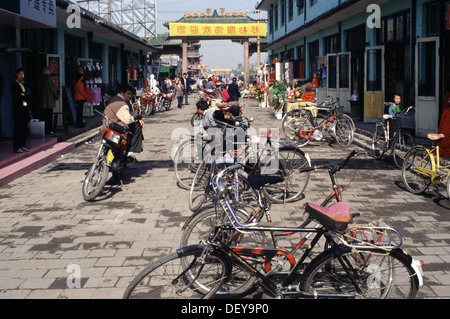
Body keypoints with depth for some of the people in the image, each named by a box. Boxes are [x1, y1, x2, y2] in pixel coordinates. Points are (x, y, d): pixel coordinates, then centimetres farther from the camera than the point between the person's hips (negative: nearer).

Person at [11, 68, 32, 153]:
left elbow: (29, 93, 5)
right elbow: (16, 96, -15)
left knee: (24, 127, 9)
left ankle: (23, 145, 16)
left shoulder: (23, 84, 16)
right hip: (18, 108, -7)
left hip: (25, 107, 7)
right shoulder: (14, 84, -6)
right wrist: (25, 96, -6)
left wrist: (23, 95, -11)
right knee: (17, 128, -5)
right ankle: (16, 147, -1)